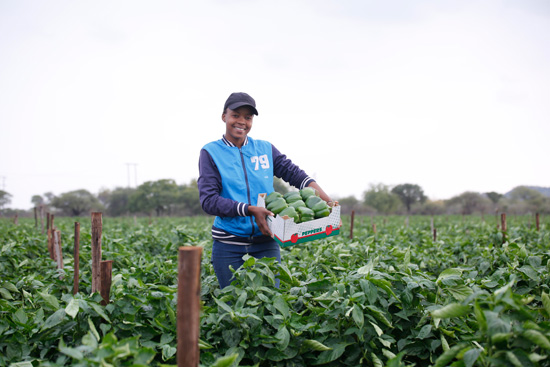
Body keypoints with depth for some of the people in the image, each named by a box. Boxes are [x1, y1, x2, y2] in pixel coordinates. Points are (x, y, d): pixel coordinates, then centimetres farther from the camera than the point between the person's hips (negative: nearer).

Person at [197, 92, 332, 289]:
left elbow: (294, 173, 6)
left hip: (265, 244, 2)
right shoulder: (211, 153, -2)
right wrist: (250, 210, -22)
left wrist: (326, 200, -12)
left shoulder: (265, 149, 8)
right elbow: (208, 200, -11)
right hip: (229, 246, -2)